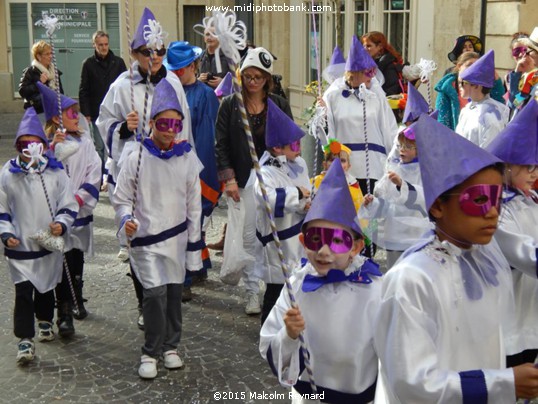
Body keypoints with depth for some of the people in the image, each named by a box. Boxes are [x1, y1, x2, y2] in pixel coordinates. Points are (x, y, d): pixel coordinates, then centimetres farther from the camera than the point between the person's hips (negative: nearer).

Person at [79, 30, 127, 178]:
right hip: (97, 114, -1)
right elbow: (83, 91, 2)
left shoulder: (118, 62, 6)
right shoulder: (88, 64, 2)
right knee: (99, 147, 2)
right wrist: (85, 113, -6)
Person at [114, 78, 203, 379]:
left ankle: (170, 347, 30)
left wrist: (194, 247, 5)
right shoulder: (137, 159, -4)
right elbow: (122, 198, 4)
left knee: (174, 293, 10)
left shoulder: (188, 159, 2)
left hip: (178, 238, 3)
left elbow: (194, 206, 6)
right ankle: (150, 353, 6)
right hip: (147, 240, -2)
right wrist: (126, 221, -17)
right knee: (155, 293, -12)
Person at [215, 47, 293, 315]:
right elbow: (221, 144, 0)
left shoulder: (279, 105, 7)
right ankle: (253, 291, 13)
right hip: (245, 179, -1)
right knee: (249, 236, 2)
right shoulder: (230, 105, 3)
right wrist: (228, 178, -9)